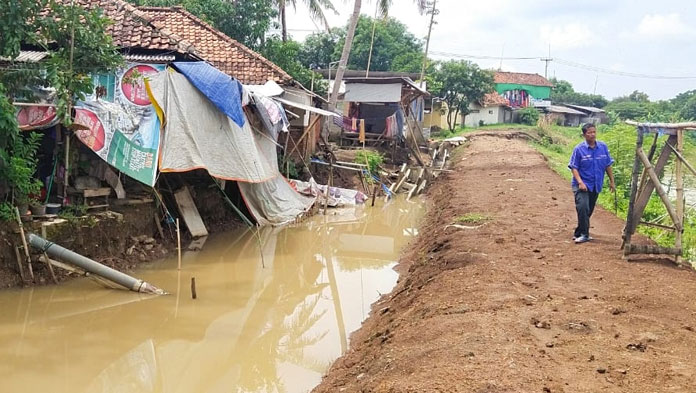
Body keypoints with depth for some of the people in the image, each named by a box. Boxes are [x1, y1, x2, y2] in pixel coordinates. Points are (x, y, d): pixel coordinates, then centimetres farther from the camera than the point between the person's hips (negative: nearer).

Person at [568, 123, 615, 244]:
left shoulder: (603, 147, 2)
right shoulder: (579, 149, -9)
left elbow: (608, 165, 10)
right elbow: (574, 167, -8)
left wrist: (611, 181, 11)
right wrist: (580, 182, -20)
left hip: (596, 185, 5)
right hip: (582, 184, -5)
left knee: (589, 210, 11)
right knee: (583, 207, -21)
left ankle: (578, 233, 24)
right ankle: (584, 235, -14)